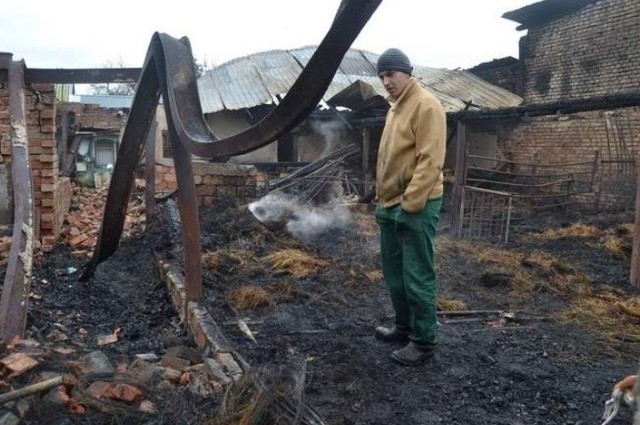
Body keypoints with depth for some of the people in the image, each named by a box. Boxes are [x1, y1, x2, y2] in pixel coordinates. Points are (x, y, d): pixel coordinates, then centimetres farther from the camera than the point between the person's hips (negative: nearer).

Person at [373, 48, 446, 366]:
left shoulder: (425, 105, -12)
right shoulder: (395, 108, 17)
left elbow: (430, 161, -20)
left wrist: (410, 204, -22)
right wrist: (382, 198, 17)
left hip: (416, 207, -9)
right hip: (391, 206, 10)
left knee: (417, 277, -1)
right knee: (394, 271, 17)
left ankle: (424, 341, 12)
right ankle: (404, 326, 33)